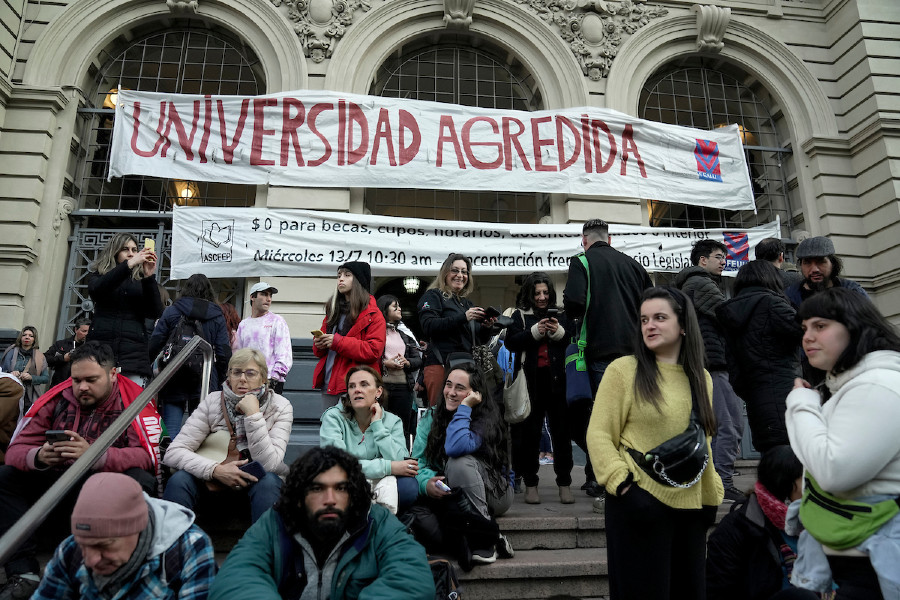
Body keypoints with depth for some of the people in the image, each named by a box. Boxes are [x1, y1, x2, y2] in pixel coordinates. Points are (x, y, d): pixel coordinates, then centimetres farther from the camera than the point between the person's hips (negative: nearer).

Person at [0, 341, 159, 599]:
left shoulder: (133, 400, -13)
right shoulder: (57, 399, -2)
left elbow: (150, 456, -23)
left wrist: (95, 456, -35)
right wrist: (38, 457, -26)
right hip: (57, 486, 5)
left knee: (141, 481, -33)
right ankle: (23, 575, -14)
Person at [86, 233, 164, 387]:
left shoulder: (142, 281, 18)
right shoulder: (99, 275, 19)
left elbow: (156, 313, 2)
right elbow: (96, 289, -7)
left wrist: (149, 277, -8)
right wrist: (129, 264, -16)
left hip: (133, 352, 0)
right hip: (101, 344, 1)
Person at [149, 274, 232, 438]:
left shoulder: (170, 312, 3)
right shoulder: (217, 317, 4)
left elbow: (154, 347, -2)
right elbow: (224, 354, -2)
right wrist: (219, 381, 8)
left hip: (173, 381, 0)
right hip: (204, 383, 1)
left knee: (171, 434, 3)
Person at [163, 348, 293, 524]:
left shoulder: (280, 407, -12)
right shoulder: (213, 402, -8)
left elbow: (268, 464, -22)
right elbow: (173, 453, -12)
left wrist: (253, 415, -28)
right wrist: (216, 469, -28)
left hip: (255, 482, -1)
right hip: (215, 482, 1)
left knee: (268, 482, -34)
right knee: (179, 480, -26)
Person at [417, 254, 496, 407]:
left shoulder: (468, 303, 23)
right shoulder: (433, 296, 6)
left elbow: (480, 340, 23)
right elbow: (428, 326, -13)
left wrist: (487, 328, 1)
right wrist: (463, 318, -18)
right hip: (440, 364, -6)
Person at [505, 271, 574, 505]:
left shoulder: (560, 315, 13)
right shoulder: (520, 315, 10)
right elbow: (510, 342, -4)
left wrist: (559, 333, -10)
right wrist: (535, 332, -14)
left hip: (557, 380, 1)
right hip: (531, 381, -1)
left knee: (561, 431, 4)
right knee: (530, 432, 5)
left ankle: (564, 483, 13)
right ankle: (530, 484, 15)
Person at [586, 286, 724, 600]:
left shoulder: (701, 377, 8)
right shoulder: (623, 369, -9)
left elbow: (702, 443, 17)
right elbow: (598, 435, -10)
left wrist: (711, 496, 14)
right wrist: (623, 484, -19)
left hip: (690, 506, 5)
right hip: (639, 501, -5)